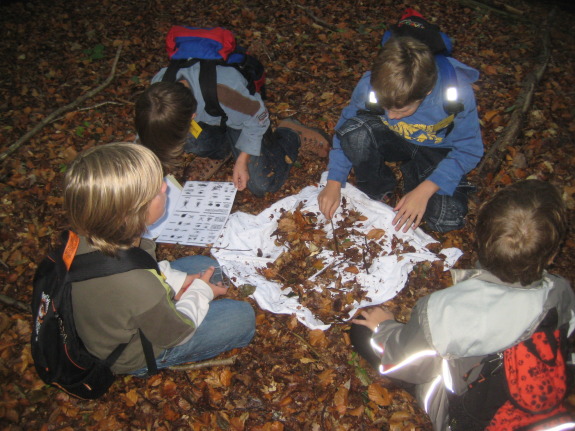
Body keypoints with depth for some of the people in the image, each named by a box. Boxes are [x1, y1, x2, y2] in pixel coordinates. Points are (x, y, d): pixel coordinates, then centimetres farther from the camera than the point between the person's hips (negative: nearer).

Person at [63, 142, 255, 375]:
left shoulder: (86, 238, -24)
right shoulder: (141, 292, -45)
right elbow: (176, 333, -21)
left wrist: (175, 280, -5)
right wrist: (201, 292, -5)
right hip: (135, 358, -6)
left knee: (206, 266, 15)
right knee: (243, 317, 1)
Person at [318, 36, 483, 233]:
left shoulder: (458, 93, -32)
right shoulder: (370, 85, -27)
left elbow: (468, 150, -20)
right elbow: (345, 131, -11)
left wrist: (424, 191, -28)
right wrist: (333, 183, -18)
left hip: (437, 151, -1)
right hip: (393, 141, 2)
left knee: (446, 220, -26)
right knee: (355, 130, -32)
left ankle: (413, 179, 6)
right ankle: (376, 190, -4)